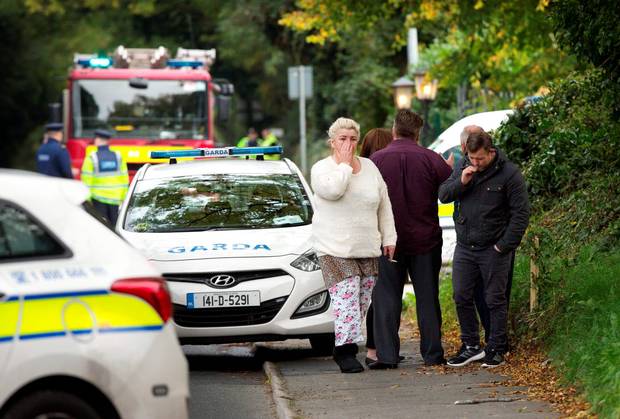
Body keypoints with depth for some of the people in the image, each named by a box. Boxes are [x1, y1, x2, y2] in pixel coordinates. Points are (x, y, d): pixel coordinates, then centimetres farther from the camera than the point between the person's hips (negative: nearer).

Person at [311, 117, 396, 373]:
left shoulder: (369, 167, 11)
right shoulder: (321, 168, -2)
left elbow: (384, 206, 15)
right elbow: (332, 189, -25)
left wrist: (389, 238, 9)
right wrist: (344, 163, -13)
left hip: (368, 248, 5)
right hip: (335, 250, -5)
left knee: (363, 301, 5)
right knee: (346, 298, -15)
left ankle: (344, 348, 15)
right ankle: (346, 352, -16)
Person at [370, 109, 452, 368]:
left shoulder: (376, 160, -5)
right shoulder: (432, 159, -6)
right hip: (426, 240, 1)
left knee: (386, 298, 4)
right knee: (428, 298, 9)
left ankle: (386, 355, -3)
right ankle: (432, 354, 11)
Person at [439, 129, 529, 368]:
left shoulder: (509, 174, -10)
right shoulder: (463, 169, 8)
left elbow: (521, 213, -9)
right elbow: (443, 195, 9)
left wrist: (505, 246, -12)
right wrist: (461, 182, -11)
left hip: (494, 250, -5)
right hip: (464, 247, 5)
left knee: (495, 300, 2)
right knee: (462, 297, 5)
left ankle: (496, 350, 11)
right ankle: (471, 346, 16)